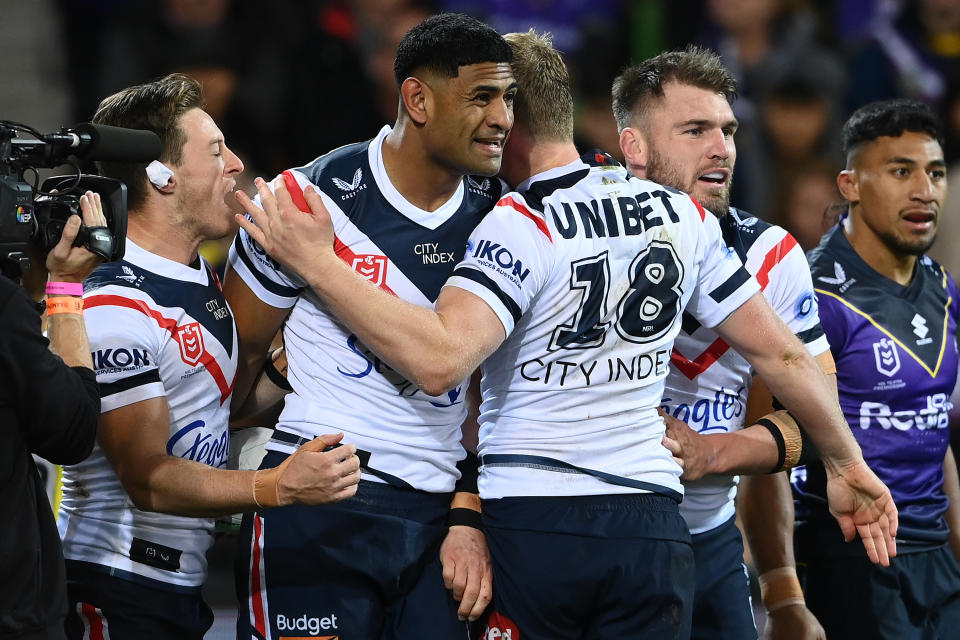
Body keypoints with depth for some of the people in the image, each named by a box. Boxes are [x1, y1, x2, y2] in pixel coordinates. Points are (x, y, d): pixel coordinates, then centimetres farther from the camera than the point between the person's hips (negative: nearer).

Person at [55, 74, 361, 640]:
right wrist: (279, 487, -32)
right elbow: (148, 478, -22)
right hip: (116, 592, -9)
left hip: (183, 584, 9)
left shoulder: (201, 275, 15)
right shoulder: (115, 306, -18)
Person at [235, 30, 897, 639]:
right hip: (651, 528, 5)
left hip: (528, 522, -5)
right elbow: (779, 351, 13)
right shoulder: (683, 215, 7)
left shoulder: (519, 226, -11)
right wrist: (847, 459, 26)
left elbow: (440, 360, -25)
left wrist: (317, 263, -22)